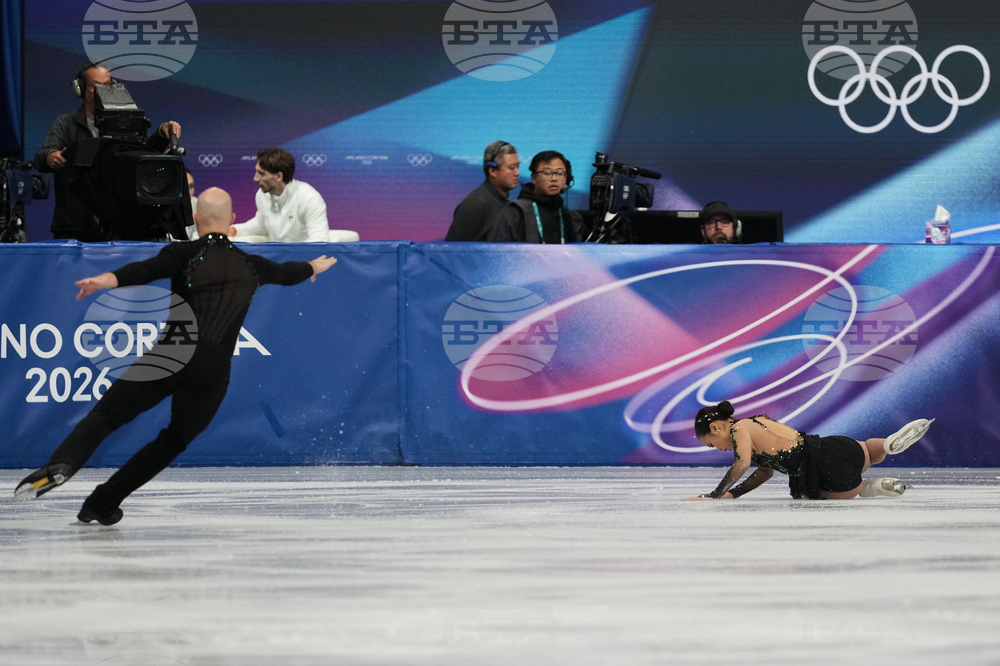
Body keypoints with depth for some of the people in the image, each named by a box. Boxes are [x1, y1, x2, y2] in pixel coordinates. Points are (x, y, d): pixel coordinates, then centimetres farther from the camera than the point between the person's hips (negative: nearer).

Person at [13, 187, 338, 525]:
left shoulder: (185, 253, 6)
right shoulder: (251, 266, 19)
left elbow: (148, 269, -15)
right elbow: (287, 272, 40)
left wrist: (107, 279, -29)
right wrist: (314, 267, 61)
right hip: (213, 370, 2)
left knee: (104, 416, -1)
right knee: (173, 441, 19)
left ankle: (61, 464, -30)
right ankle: (102, 504, 12)